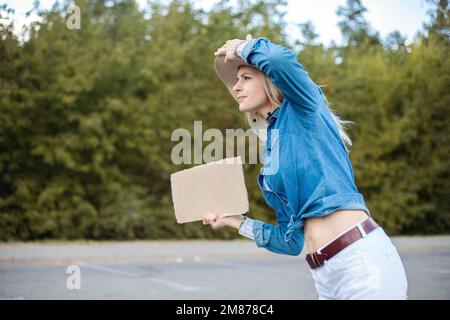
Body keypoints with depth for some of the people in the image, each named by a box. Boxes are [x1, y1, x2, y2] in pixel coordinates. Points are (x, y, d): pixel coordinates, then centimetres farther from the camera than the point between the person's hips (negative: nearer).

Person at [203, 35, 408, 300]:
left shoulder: (303, 109, 2)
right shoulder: (272, 160, 20)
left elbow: (279, 59, -20)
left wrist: (241, 48, 0)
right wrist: (238, 222, 20)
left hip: (363, 260, -8)